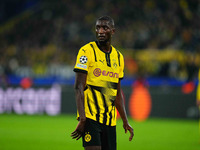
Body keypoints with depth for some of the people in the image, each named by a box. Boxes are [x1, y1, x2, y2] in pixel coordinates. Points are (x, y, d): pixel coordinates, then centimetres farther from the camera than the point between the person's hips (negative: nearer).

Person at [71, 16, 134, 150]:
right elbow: (79, 87, -10)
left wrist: (125, 121, 16)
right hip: (90, 117, -6)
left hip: (110, 120, 6)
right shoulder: (87, 51, -4)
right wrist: (82, 119, -18)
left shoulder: (118, 57, 14)